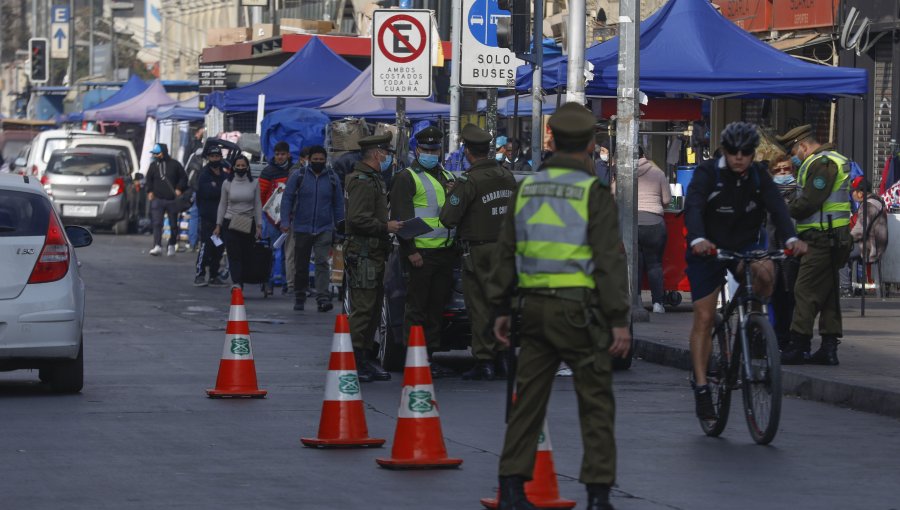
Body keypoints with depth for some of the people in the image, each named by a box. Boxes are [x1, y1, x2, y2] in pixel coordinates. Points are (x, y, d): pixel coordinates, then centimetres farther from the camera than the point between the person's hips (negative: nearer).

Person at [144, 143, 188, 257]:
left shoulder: (174, 164, 0)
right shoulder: (153, 166, 8)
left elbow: (183, 177, 6)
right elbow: (149, 179, 18)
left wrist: (179, 189, -6)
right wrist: (150, 191, 5)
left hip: (172, 200, -1)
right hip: (158, 199, 1)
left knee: (173, 224, 8)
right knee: (156, 223, -12)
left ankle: (171, 246, 24)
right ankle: (157, 246, -18)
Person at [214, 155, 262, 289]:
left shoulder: (253, 184, 5)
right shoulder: (227, 184, 5)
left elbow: (258, 206, 6)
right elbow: (222, 205, 9)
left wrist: (259, 226, 1)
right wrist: (218, 225, 5)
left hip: (248, 225, 1)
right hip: (230, 224, -1)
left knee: (246, 257, 0)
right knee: (234, 256, -13)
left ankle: (239, 286, 9)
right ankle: (236, 283, -26)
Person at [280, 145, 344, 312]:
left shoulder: (332, 178, 6)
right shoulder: (298, 176, 1)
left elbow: (338, 204, 12)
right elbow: (287, 198, 1)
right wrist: (285, 221, -9)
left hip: (324, 229, 0)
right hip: (302, 228, 0)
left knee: (322, 262, -14)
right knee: (301, 265, 10)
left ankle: (323, 298, -21)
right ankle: (299, 297, 25)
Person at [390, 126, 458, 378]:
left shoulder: (447, 177, 20)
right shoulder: (406, 178, -3)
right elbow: (401, 217, -10)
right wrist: (410, 250, -16)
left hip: (445, 251, 7)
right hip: (421, 253, -7)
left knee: (437, 307, 10)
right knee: (418, 308, -5)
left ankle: (430, 356, 17)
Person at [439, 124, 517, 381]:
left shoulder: (469, 181, -17)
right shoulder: (507, 177, 5)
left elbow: (448, 218, -19)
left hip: (478, 252, -6)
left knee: (479, 305, -1)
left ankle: (484, 362, -1)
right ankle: (503, 357, 18)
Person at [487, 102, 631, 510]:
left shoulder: (527, 189, 8)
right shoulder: (594, 193, -8)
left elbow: (505, 254, 10)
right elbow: (610, 260, -14)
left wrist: (500, 309, 16)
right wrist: (620, 320, -11)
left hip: (535, 308, 5)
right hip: (580, 309, -5)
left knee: (528, 400, 9)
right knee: (596, 404, 1)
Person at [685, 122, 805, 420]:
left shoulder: (759, 177, -7)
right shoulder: (707, 173, -16)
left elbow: (777, 207, -22)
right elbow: (693, 208, -32)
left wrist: (791, 238, -42)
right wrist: (698, 240, -52)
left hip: (746, 246, 2)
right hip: (708, 249, -2)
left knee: (765, 271, -32)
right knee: (704, 319, -5)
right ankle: (701, 388, 2)